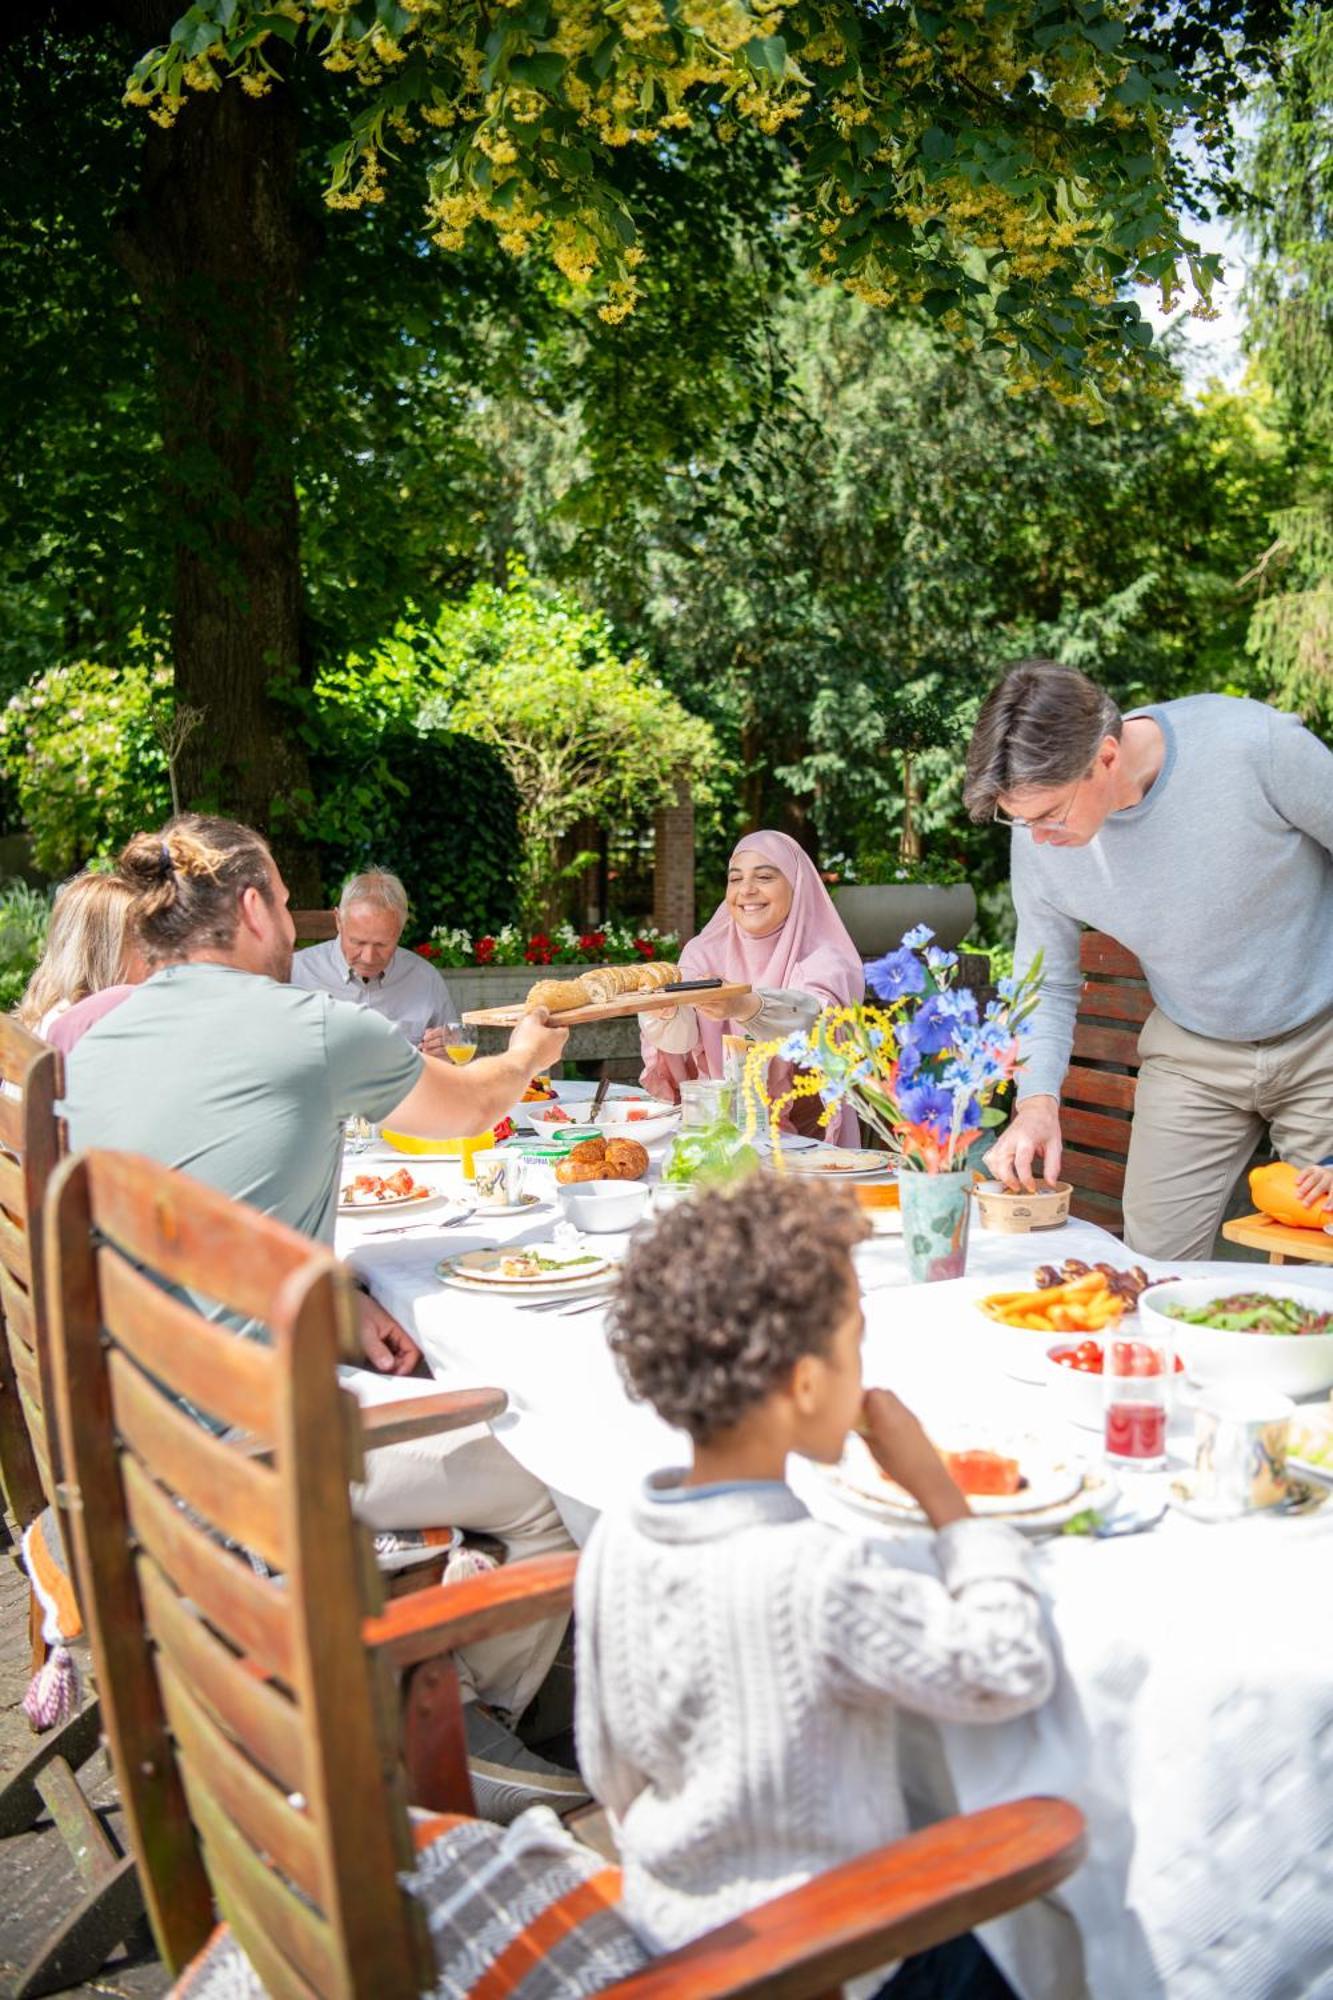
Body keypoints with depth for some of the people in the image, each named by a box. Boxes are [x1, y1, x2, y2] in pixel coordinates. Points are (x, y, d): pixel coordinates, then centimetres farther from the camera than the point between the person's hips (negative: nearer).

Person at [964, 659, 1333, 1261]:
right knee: (1151, 1271, 1)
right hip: (1193, 1056, 3)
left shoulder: (1254, 745, -27)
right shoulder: (1036, 838, -15)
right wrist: (1037, 1100, -16)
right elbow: (1047, 986, -1)